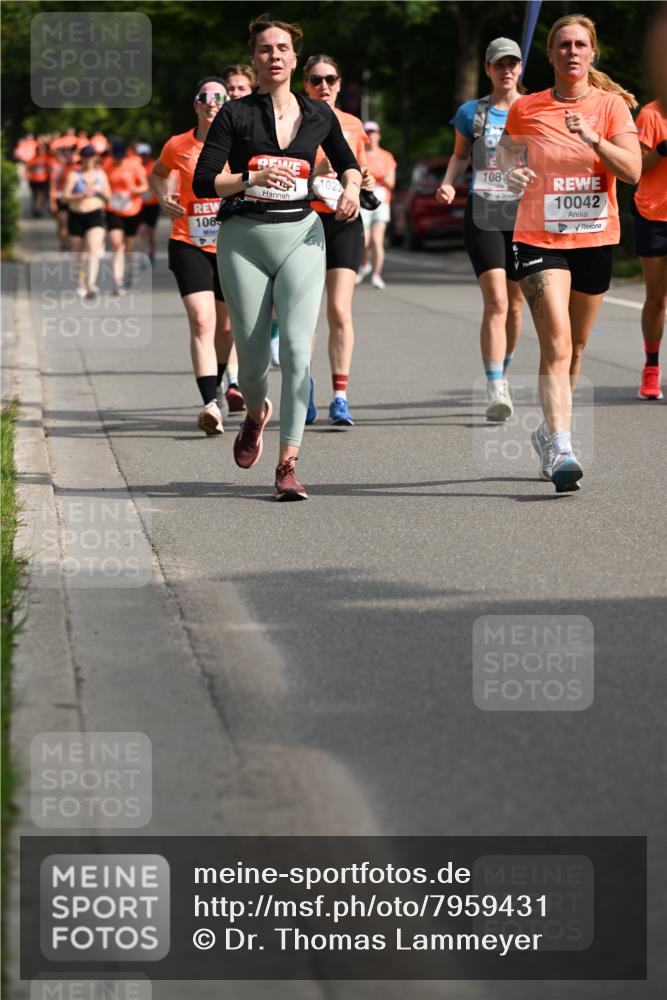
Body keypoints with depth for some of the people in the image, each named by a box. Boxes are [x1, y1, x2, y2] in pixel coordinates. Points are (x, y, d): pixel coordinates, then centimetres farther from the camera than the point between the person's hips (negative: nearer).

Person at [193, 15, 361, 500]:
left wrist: (352, 189, 2)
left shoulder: (318, 114, 7)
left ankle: (288, 464, -13)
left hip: (301, 236, 1)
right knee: (252, 355, 3)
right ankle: (256, 414, 40)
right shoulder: (235, 114, -2)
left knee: (297, 348, -15)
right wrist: (253, 178, -22)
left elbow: (347, 162, 24)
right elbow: (204, 183, -7)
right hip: (244, 239, -1)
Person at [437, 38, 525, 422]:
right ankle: (495, 392, -19)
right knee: (495, 302, -15)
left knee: (515, 303, 10)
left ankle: (502, 375, 33)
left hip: (524, 214, 2)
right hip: (483, 214, -2)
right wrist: (448, 184, -3)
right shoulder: (471, 113, 5)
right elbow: (460, 155, 16)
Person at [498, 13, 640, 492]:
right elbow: (506, 145, 19)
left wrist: (594, 139, -25)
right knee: (556, 345, -18)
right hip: (540, 238, -2)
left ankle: (549, 432, 35)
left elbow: (632, 170, -11)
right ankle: (560, 451, -25)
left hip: (596, 238, 2)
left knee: (575, 349, 15)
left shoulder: (611, 105, 0)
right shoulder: (526, 109, 0)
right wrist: (511, 169, -3)